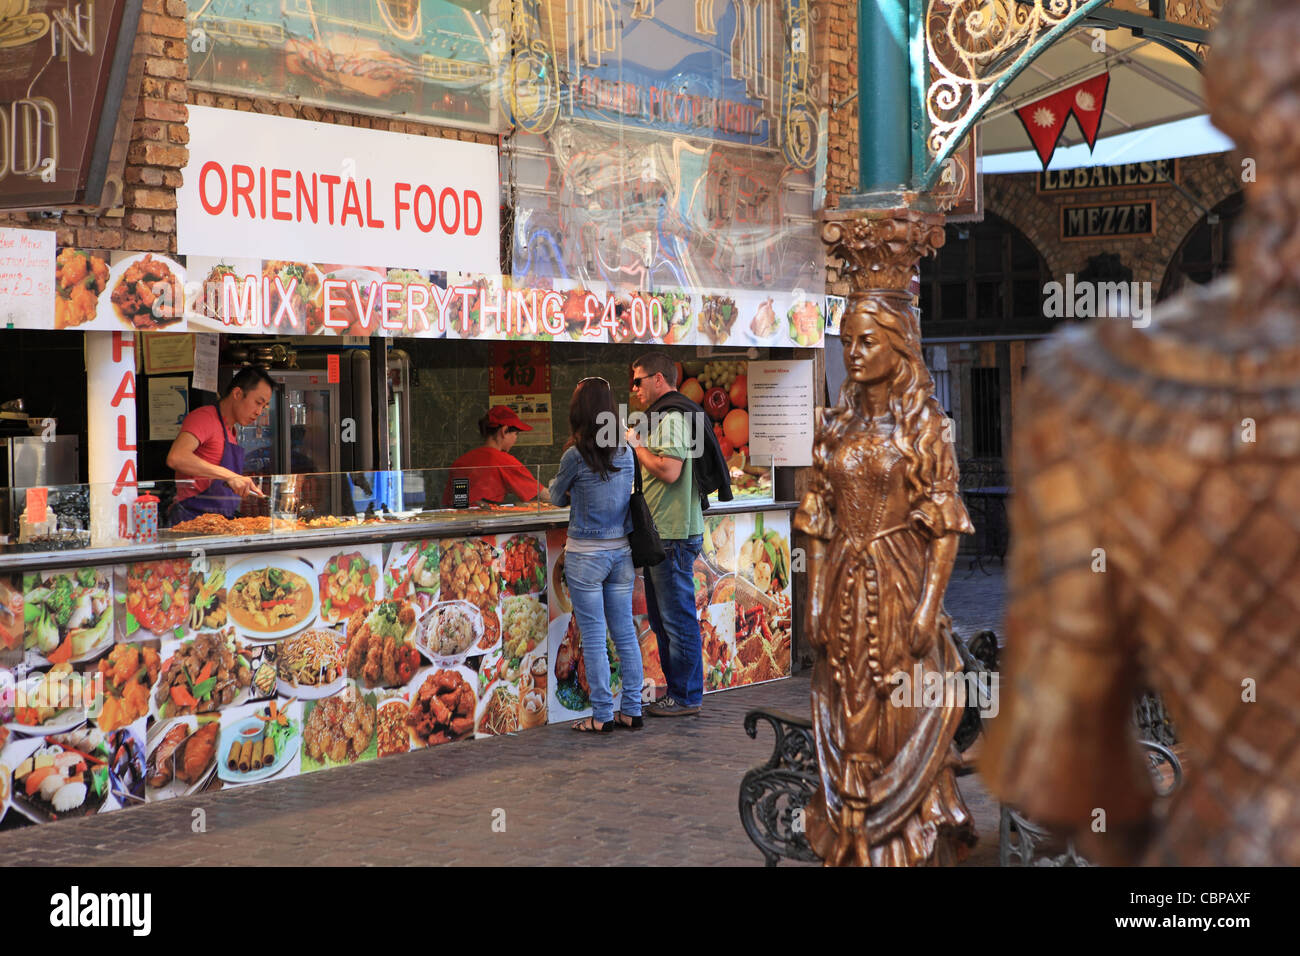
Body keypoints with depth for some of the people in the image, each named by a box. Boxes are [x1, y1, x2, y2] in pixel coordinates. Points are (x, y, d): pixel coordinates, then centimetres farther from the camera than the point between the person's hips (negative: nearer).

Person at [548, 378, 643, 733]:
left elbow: (557, 497, 3)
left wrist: (560, 487, 25)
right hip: (621, 551, 5)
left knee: (593, 638, 1)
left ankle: (603, 716, 5)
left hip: (586, 555, -5)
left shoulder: (576, 455, -13)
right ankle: (631, 711, 14)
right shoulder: (626, 453, 1)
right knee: (625, 634, 10)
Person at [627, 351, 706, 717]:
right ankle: (677, 692, 23)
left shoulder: (672, 418, -14)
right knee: (664, 620, 16)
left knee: (678, 618, -4)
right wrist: (637, 445, 15)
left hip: (673, 535, -11)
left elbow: (669, 470, -24)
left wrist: (637, 444, -11)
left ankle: (686, 697, 3)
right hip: (664, 534, 11)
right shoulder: (666, 416, 19)